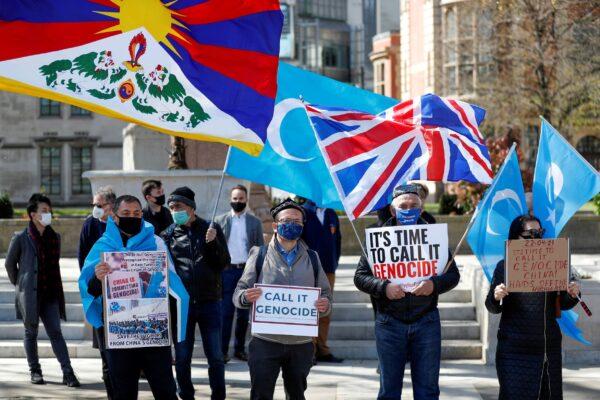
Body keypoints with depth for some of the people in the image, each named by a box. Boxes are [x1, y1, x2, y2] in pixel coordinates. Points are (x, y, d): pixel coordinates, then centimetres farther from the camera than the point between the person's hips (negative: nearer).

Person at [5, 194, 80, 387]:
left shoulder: (54, 237, 7)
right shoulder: (21, 238, -5)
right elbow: (9, 263, 5)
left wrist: (56, 288, 12)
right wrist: (19, 285, 10)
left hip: (50, 294, 3)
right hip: (30, 294, -3)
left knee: (55, 332, -2)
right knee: (31, 333, 7)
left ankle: (67, 373, -6)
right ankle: (35, 371, 19)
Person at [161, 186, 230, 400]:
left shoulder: (211, 230, 4)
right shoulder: (169, 234, 6)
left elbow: (224, 263, 1)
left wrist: (213, 243, -15)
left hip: (209, 301, -1)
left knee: (215, 356, 2)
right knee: (182, 357, 6)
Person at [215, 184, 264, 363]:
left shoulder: (255, 222, 9)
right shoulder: (220, 220, 7)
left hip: (247, 270, 1)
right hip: (226, 270, -1)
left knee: (243, 313, 6)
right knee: (225, 311, -5)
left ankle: (240, 348, 14)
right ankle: (222, 350, -2)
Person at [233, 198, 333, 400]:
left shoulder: (312, 258, 10)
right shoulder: (259, 254, 4)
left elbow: (326, 293, 11)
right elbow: (238, 294, 2)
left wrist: (325, 305, -12)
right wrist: (246, 297, -22)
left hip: (301, 343, 3)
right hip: (265, 342, -2)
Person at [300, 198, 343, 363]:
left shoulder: (331, 215, 13)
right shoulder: (303, 213, -2)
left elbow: (337, 240, 17)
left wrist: (334, 262, 6)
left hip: (328, 271, 5)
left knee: (325, 313, 7)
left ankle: (322, 351, 11)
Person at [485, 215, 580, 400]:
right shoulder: (504, 266, 1)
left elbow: (563, 304, 12)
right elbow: (493, 308, 1)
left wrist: (572, 295, -8)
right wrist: (496, 297, -20)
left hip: (549, 347, 3)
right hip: (514, 348, -3)